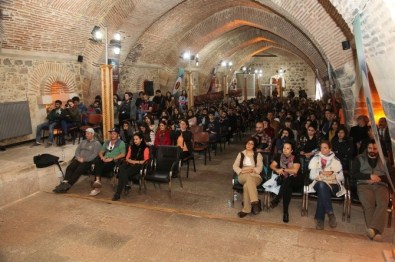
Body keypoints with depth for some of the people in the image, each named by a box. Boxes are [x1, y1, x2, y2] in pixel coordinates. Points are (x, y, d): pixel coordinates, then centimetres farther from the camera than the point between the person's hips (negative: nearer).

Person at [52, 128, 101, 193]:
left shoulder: (97, 143, 3)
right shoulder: (83, 142, 26)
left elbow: (95, 155, -8)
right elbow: (77, 150, 17)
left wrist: (84, 159, -16)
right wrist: (78, 157, -5)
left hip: (88, 161, -6)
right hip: (79, 159, 6)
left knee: (78, 170, -29)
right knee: (69, 168, -22)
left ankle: (67, 186, -32)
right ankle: (65, 183, -35)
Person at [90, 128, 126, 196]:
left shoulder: (121, 143, 5)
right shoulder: (106, 143, 24)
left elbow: (123, 154, -6)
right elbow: (100, 152, 22)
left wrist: (112, 159, -14)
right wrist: (102, 157, -2)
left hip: (114, 161, -5)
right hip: (105, 160, 5)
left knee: (100, 168, -31)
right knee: (97, 163, -30)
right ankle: (97, 181, -37)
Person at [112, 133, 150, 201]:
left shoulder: (145, 148, 6)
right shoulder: (131, 147, 23)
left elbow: (146, 160, -1)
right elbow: (127, 158, 20)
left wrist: (136, 161, -8)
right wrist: (131, 161, -1)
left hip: (139, 165, -5)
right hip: (130, 164, 5)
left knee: (125, 173, -33)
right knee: (121, 168, -34)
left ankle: (118, 193, -32)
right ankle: (126, 186, -37)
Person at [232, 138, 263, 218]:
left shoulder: (258, 155, 15)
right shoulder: (241, 154, 20)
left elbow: (260, 168, 3)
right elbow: (235, 166, 10)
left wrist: (252, 170, -16)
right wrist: (241, 171, -11)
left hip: (255, 176, -1)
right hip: (243, 176, 1)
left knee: (246, 186, -37)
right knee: (249, 177, -39)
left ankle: (246, 209, -36)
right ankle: (255, 202, -46)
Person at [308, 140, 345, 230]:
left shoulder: (335, 160, 13)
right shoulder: (316, 158, 13)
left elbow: (341, 177, 8)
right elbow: (312, 174, 4)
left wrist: (333, 173, -11)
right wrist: (320, 173, -14)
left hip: (332, 185, 0)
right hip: (318, 183, 0)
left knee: (322, 189, -35)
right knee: (321, 186, -38)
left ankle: (320, 219, -33)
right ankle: (330, 213, -38)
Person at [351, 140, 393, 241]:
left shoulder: (385, 160, 23)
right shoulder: (359, 159, 18)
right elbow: (354, 174, 6)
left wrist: (378, 178, -5)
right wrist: (370, 176, -5)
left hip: (381, 186, 1)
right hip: (364, 185, -1)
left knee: (383, 203, -33)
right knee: (368, 204, -32)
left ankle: (373, 229, -47)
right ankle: (376, 231, -39)